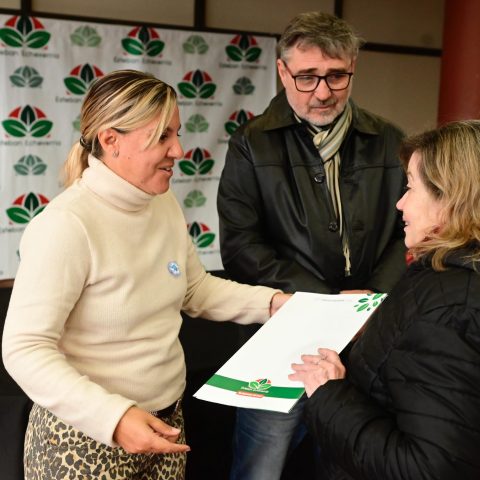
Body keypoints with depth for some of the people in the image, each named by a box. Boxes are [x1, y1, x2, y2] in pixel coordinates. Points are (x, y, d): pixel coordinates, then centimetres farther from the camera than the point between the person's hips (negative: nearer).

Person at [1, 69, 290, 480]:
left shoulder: (165, 203, 1)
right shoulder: (67, 225, -23)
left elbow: (195, 289, 13)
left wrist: (270, 301, -1)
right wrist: (113, 416, -32)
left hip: (166, 417, 7)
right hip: (88, 435, -7)